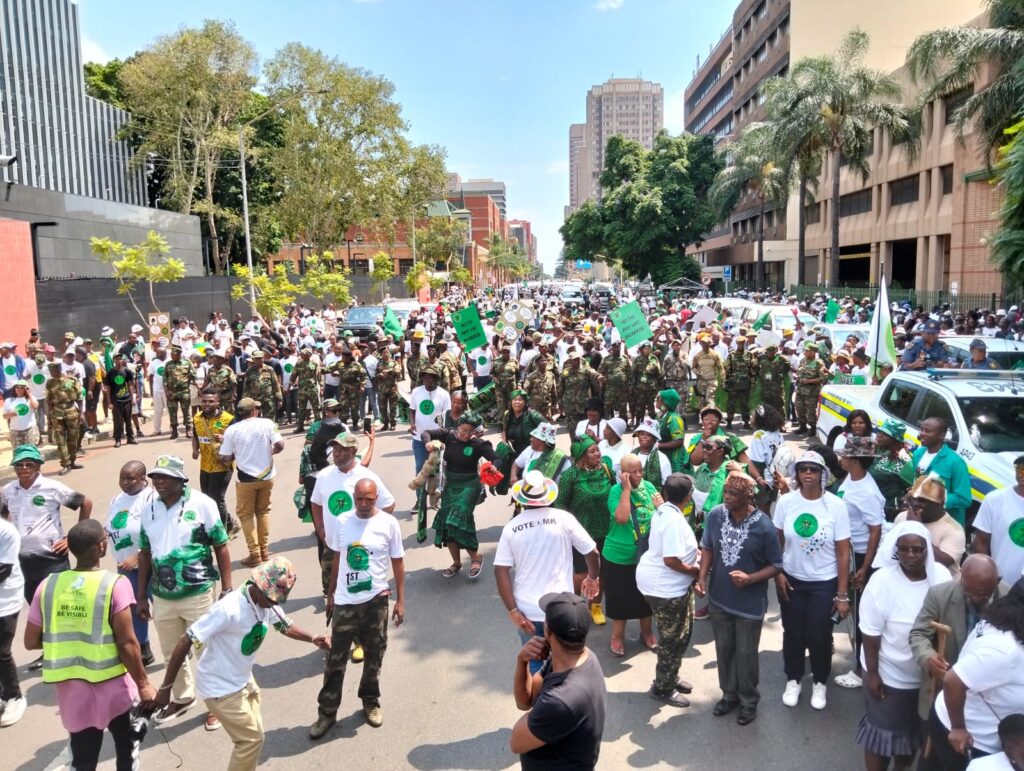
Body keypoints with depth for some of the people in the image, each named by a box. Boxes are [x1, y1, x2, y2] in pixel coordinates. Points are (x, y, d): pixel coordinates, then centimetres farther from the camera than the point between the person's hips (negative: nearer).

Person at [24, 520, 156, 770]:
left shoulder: (47, 586, -4)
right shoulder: (114, 584, -16)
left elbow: (31, 642, 2)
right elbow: (126, 643, -16)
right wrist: (143, 684, -5)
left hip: (70, 688, 4)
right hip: (112, 684, -4)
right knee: (127, 749, 21)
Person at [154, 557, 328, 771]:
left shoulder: (267, 601, -8)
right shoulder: (228, 609, -33)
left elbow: (285, 626, 8)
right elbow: (185, 642, -27)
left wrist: (313, 639, -11)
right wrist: (166, 687, -22)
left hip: (243, 681, 8)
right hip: (221, 688, -8)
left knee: (252, 734, 19)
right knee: (252, 738, -2)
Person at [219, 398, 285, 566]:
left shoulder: (231, 430, -7)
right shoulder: (267, 423, -6)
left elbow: (225, 459, -6)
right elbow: (280, 445, -14)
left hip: (246, 479, -2)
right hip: (266, 476, 2)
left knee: (245, 514, 13)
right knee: (263, 511, 21)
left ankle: (255, 554, 10)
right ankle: (264, 550, 24)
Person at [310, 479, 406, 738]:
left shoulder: (389, 523, -9)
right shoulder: (343, 521, -3)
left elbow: (397, 562, -2)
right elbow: (337, 559, 9)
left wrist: (400, 600, -2)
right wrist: (331, 594, 13)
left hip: (376, 600, -1)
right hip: (345, 601, 1)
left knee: (374, 656, 14)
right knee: (336, 659, 9)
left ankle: (371, 702, 35)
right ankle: (327, 711, 23)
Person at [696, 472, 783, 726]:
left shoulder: (763, 526, -21)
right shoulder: (715, 515, -11)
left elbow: (777, 565, -10)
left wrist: (750, 579, -25)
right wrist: (702, 577, -9)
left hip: (750, 603, -3)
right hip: (719, 598, 4)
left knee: (746, 654, 12)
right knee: (723, 649, 19)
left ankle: (749, 701, 35)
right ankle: (729, 694, 41)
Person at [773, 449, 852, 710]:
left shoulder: (836, 505, -14)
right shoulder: (785, 501, -9)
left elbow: (843, 552, -9)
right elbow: (777, 541, 3)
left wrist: (842, 594, -9)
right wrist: (777, 573, -4)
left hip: (824, 583, -1)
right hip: (791, 580, 1)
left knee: (819, 636, 9)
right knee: (793, 634, 13)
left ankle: (820, 683, 34)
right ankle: (793, 680, 35)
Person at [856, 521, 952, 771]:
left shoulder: (941, 575, -10)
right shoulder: (883, 581, -22)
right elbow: (871, 633, -16)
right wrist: (872, 673, -14)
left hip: (930, 674, 5)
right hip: (890, 674, -4)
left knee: (914, 729, 24)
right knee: (883, 729, 10)